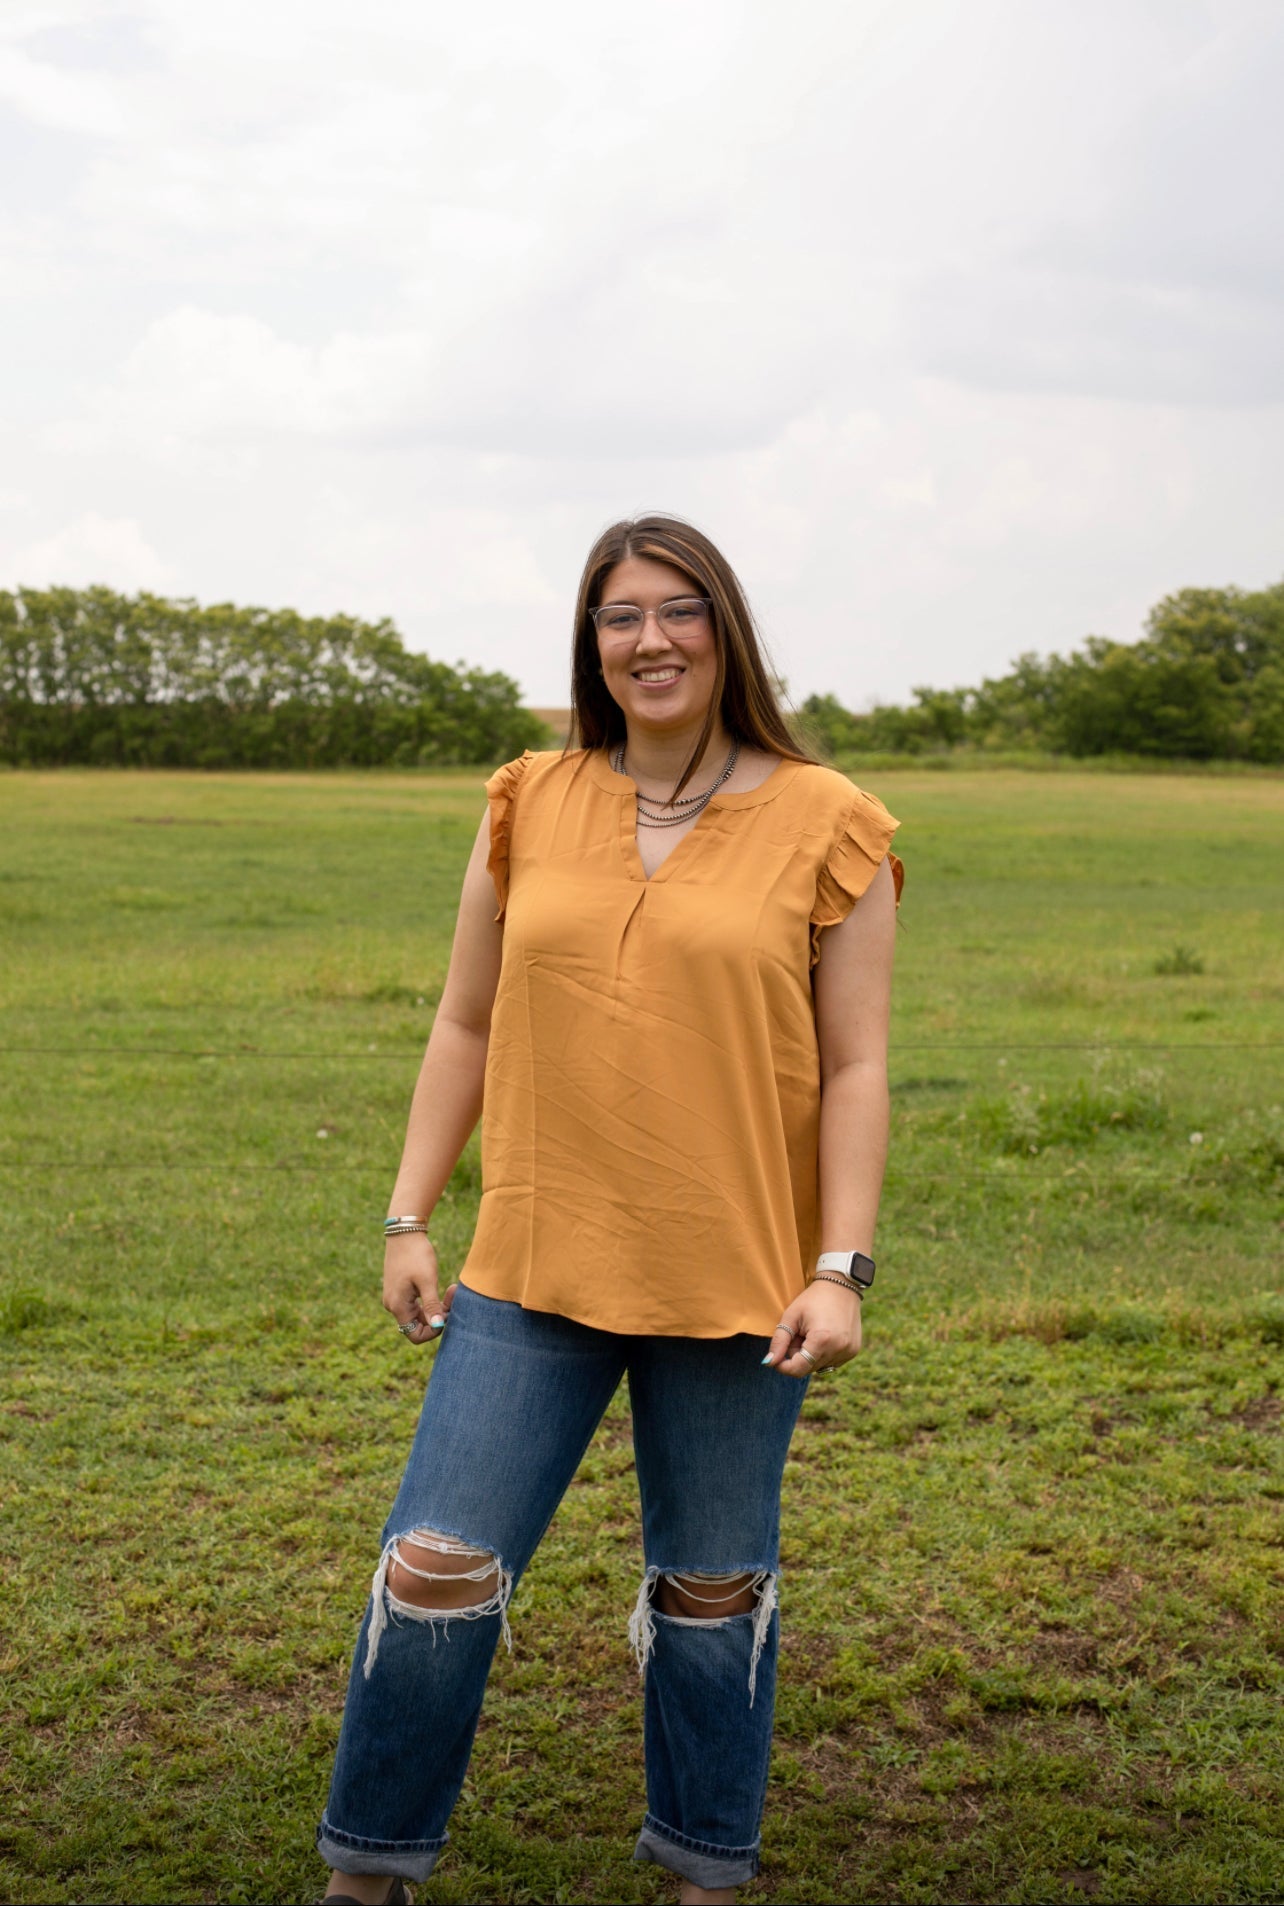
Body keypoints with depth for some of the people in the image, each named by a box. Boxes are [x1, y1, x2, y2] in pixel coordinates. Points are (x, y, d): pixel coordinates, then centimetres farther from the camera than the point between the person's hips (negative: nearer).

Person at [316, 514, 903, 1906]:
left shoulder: (821, 825, -3)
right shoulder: (530, 808, 4)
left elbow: (854, 1068, -3)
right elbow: (465, 1028, 9)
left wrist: (840, 1270, -9)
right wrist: (408, 1220, 6)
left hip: (735, 1283, -2)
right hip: (534, 1270, 2)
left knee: (713, 1585, 13)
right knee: (437, 1569, 3)